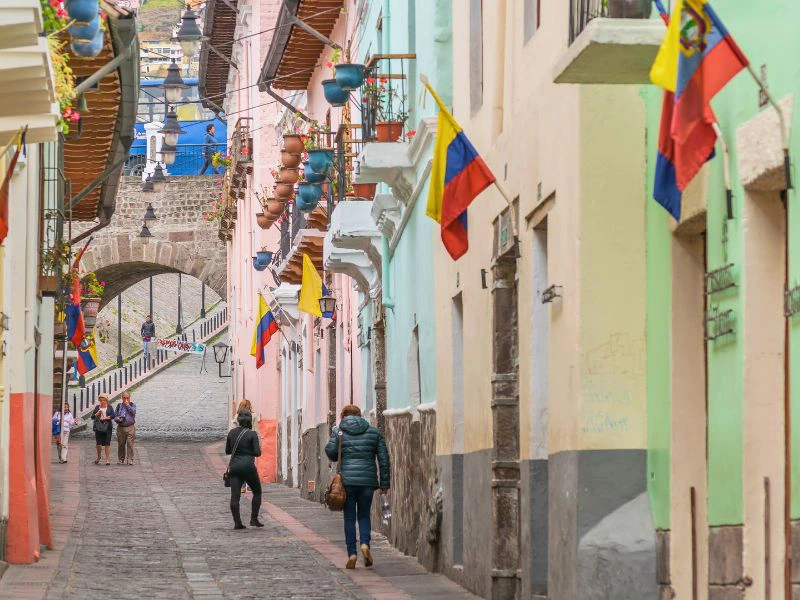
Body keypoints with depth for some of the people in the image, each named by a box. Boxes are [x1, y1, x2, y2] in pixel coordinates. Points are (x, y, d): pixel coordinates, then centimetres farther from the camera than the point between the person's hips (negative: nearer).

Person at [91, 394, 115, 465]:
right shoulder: (97, 407, 13)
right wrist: (97, 414, -7)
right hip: (98, 427, 1)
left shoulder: (110, 407, 9)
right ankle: (98, 457, 19)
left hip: (107, 427, -1)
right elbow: (92, 417, 10)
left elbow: (113, 416, -3)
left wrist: (106, 418, -16)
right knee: (98, 443, -4)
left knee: (107, 443, -5)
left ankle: (107, 459, -1)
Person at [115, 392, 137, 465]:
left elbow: (133, 412, -9)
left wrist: (128, 405, -8)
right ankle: (121, 459, 14)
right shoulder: (119, 406, 13)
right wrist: (117, 419, -8)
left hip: (130, 427, -2)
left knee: (130, 444, -8)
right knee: (121, 444, 3)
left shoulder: (132, 405, 10)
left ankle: (130, 459, -5)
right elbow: (115, 416, 14)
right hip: (121, 428, 2)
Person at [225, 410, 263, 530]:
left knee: (235, 496, 1)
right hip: (248, 466, -4)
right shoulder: (252, 434, -8)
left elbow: (227, 451, 13)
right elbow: (257, 452, -11)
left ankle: (237, 522, -5)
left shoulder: (232, 433, 6)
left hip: (234, 467, 4)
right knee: (257, 492, 14)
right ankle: (254, 519, 7)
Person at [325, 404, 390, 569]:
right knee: (364, 515, 14)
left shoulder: (339, 431, 3)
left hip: (347, 480, -1)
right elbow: (383, 458, 6)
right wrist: (384, 482, 10)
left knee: (349, 517, 5)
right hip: (368, 480, 1)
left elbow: (330, 451, -8)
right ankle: (365, 543, -8)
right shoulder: (374, 432, 9)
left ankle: (352, 553, 0)